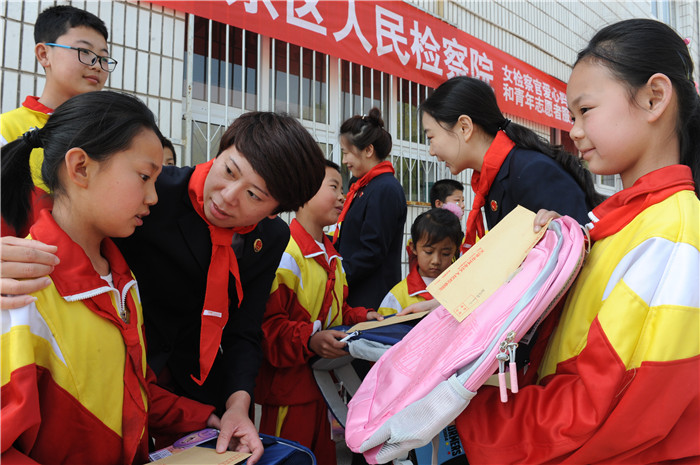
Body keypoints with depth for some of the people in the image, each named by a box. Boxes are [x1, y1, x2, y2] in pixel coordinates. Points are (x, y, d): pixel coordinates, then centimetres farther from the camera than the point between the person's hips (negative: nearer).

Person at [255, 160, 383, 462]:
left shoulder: (332, 257, 14)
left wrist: (362, 318, 6)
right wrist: (310, 340, -31)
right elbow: (265, 323, -22)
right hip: (288, 388, -9)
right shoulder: (284, 253, -18)